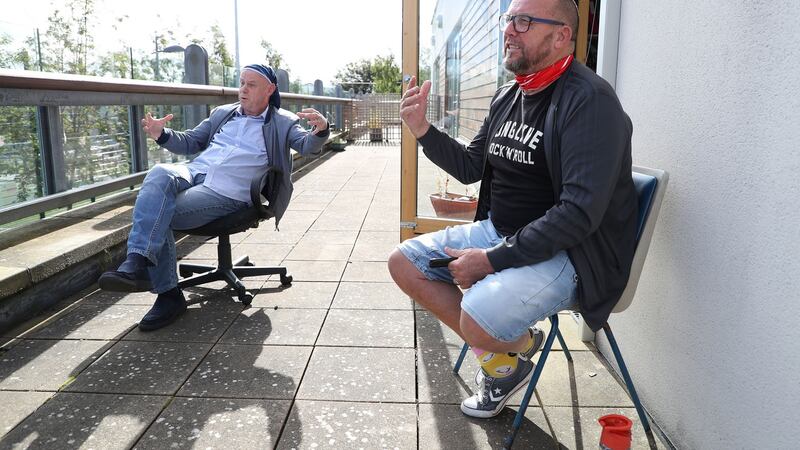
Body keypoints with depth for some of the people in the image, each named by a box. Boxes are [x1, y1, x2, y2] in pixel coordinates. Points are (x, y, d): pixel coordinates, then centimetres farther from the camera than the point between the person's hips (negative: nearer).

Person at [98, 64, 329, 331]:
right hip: (195, 173, 5)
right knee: (159, 173, -30)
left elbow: (307, 145, -6)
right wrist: (162, 135, 5)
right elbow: (190, 142, 26)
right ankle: (137, 264, -30)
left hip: (227, 194, -5)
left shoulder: (283, 123, 10)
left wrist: (320, 130, -29)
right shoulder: (222, 113, 24)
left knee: (157, 216, -24)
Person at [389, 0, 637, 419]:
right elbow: (470, 167, 15)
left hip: (569, 251, -8)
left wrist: (492, 260, -24)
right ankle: (498, 353, 10)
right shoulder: (507, 96, 8)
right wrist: (422, 130, -2)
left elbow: (581, 212, -25)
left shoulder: (589, 100, -18)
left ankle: (520, 344, 8)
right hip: (499, 231, 9)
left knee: (479, 318, -32)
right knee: (403, 262, 3)